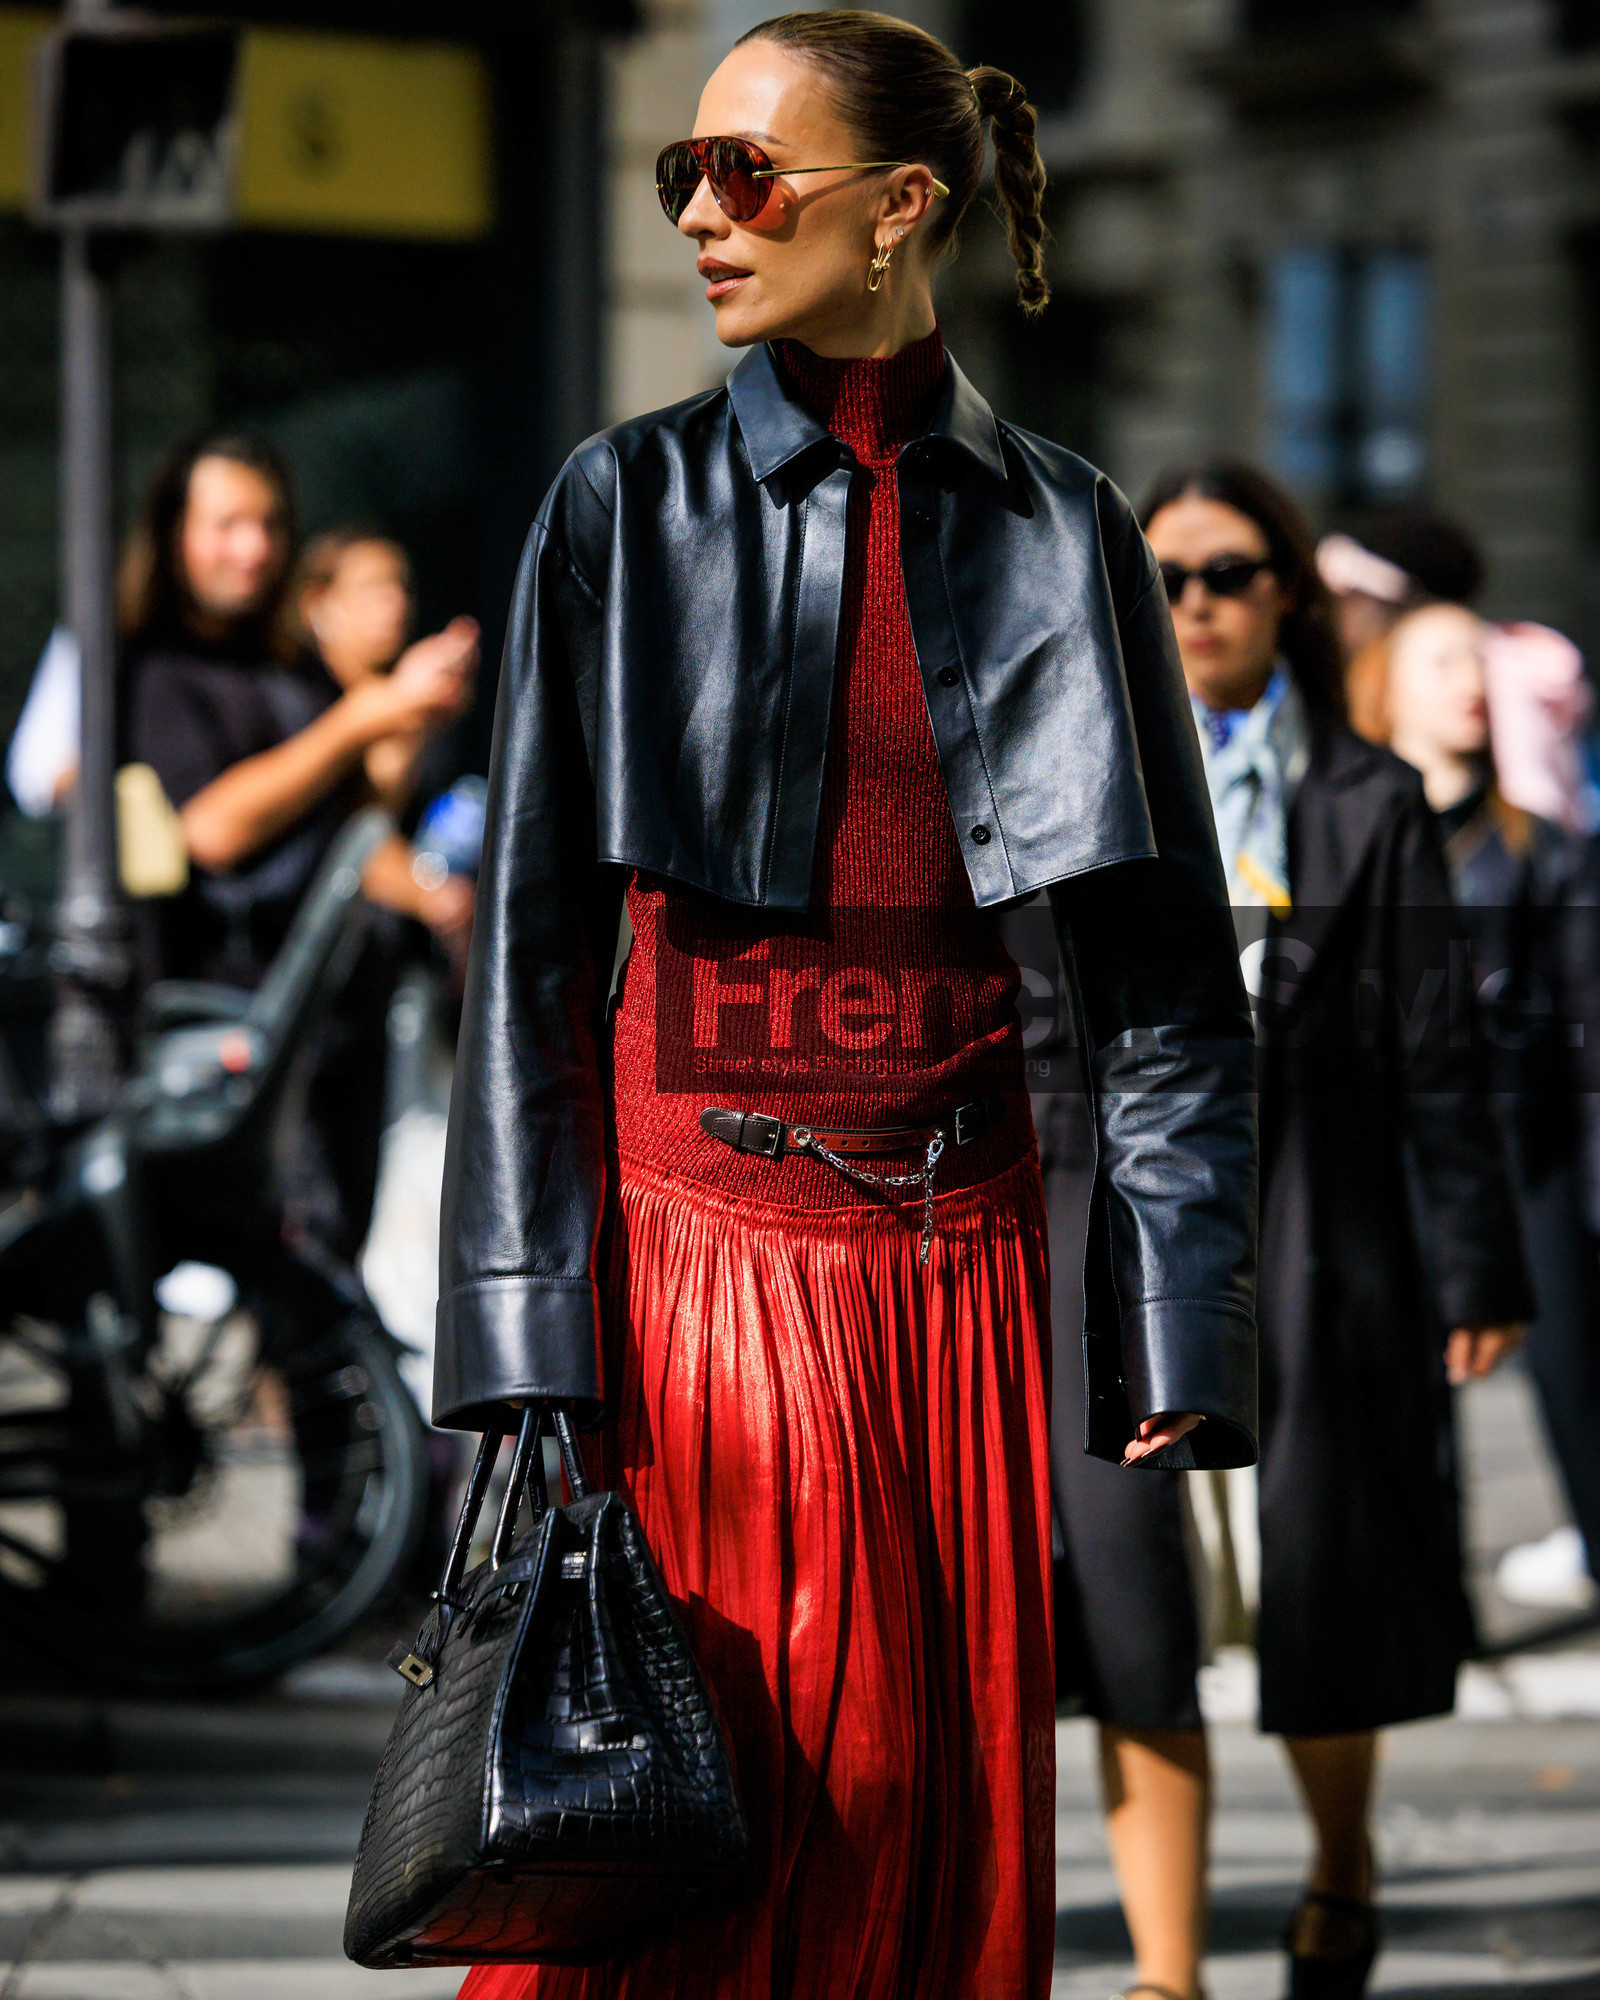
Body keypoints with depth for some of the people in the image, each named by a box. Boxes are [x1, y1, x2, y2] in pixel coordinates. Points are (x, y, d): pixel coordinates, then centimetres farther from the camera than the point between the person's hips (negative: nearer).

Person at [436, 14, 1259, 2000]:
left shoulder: (1058, 530, 6)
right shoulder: (629, 504, 3)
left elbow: (1161, 979, 6)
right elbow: (532, 941, 0)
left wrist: (1175, 1353, 0)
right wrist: (527, 1353, -7)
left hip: (957, 1251, 1)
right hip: (691, 1234, -1)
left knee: (946, 1831, 4)